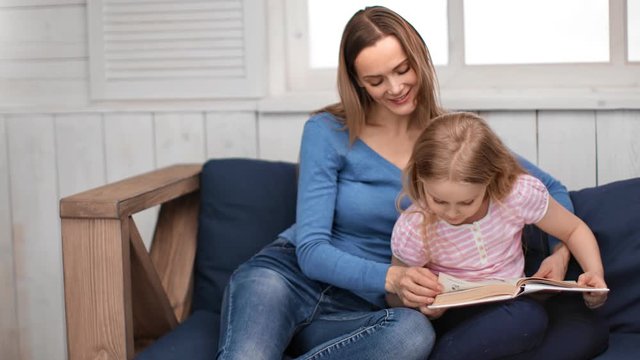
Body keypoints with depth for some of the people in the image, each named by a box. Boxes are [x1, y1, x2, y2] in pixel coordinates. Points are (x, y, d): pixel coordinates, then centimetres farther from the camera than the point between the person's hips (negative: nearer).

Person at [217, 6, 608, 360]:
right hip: (287, 273, -3)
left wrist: (561, 250, -9)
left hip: (358, 310, 3)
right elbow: (312, 250, -11)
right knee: (265, 286, -41)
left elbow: (551, 189, 13)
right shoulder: (327, 132, -4)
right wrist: (389, 276, -30)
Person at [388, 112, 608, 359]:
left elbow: (574, 230, 3)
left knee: (534, 317, -34)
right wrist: (421, 304, -24)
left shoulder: (520, 193, -15)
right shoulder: (412, 230, -17)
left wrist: (595, 274, -14)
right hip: (452, 315, -3)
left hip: (510, 305, 3)